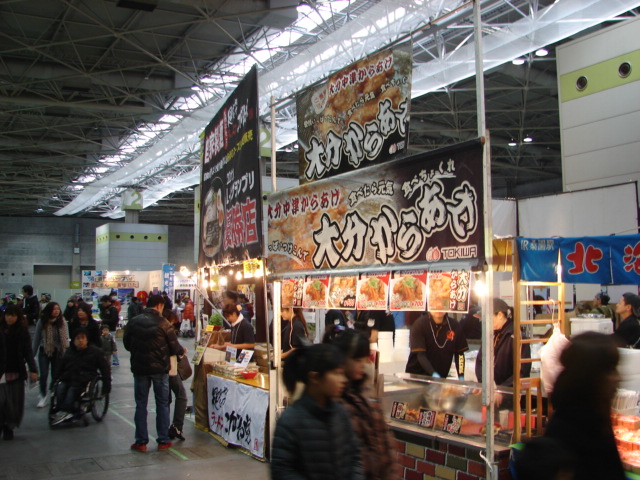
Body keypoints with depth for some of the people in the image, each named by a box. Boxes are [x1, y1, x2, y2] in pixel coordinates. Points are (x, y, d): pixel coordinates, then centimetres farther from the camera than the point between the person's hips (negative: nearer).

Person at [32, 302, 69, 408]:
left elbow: (66, 338, 0)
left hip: (58, 351, 1)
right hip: (44, 351, -1)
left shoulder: (62, 321, -4)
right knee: (43, 375, -6)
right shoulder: (42, 322, -8)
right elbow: (36, 338, 0)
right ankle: (43, 396, 14)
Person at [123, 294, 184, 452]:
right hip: (160, 368, -2)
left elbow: (127, 344, 5)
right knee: (162, 404, 9)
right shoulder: (163, 323, -11)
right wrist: (181, 350, 14)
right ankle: (163, 440, 13)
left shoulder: (133, 322, -3)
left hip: (139, 368, 2)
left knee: (141, 405, 9)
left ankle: (141, 441, 11)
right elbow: (174, 347, -8)